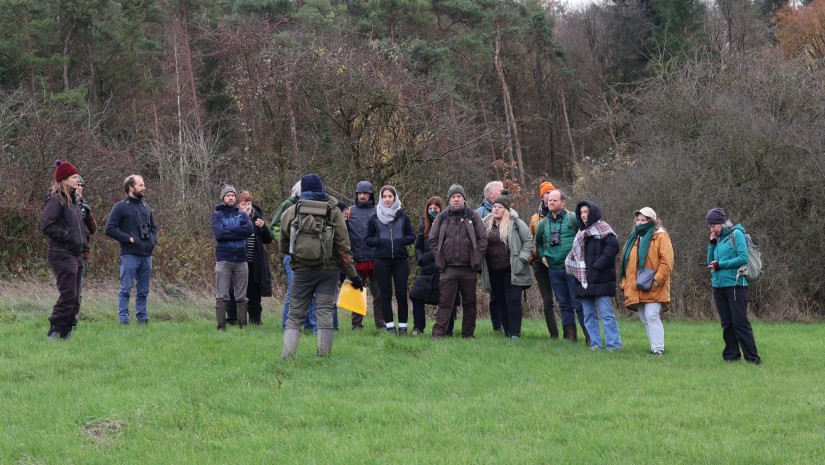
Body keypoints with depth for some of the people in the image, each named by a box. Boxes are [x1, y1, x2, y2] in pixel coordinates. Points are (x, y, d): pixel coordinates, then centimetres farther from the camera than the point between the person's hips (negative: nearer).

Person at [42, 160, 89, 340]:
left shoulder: (73, 201, 18)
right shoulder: (56, 200, -10)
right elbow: (47, 226, -20)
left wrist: (84, 240, 11)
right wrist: (68, 237, -17)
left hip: (76, 255, 9)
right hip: (62, 255, -9)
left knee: (75, 298, 8)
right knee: (68, 295, -13)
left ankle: (66, 334, 12)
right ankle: (53, 333, -7)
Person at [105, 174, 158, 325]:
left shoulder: (146, 207, 16)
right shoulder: (121, 207, -3)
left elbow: (154, 227, 28)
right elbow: (110, 229, -8)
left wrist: (153, 240, 9)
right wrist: (129, 238, -14)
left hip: (146, 255, 6)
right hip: (129, 255, -6)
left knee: (143, 292, 10)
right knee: (125, 290, -6)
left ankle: (142, 319, 17)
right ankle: (123, 320, -5)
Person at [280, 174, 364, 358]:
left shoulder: (290, 212, 1)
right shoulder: (333, 211, -1)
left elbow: (284, 246, 8)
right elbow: (343, 246, -3)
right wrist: (352, 275, 1)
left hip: (302, 270, 0)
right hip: (329, 270, 0)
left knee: (295, 314, 6)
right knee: (325, 312, 3)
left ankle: (286, 355, -6)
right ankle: (323, 356, 0)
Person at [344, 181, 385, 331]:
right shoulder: (350, 212, 5)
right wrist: (344, 221, -13)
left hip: (375, 260, 0)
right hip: (357, 260, 0)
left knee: (378, 294, 3)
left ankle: (381, 324, 9)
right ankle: (356, 324, 13)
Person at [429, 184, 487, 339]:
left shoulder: (473, 216, 5)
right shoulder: (442, 217, 7)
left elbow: (483, 238, 5)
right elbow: (433, 239, 10)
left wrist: (476, 259, -3)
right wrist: (440, 258, 1)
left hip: (469, 268, 1)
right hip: (448, 268, -1)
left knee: (469, 302, 7)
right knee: (445, 302, -4)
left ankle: (468, 333, 15)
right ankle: (438, 332, -6)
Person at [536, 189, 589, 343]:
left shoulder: (573, 218, -4)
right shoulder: (543, 223, 12)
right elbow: (538, 242, 28)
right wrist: (542, 256, 13)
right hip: (554, 270, 5)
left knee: (579, 304, -7)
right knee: (564, 305, 9)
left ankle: (589, 336, -3)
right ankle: (570, 337, 15)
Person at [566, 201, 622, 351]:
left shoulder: (602, 228, -2)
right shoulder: (581, 232, 20)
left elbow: (613, 246, -16)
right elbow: (575, 254, 24)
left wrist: (598, 265, -18)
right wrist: (575, 270, 5)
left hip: (600, 280, -8)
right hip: (584, 281, 8)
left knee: (606, 313, -10)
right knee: (589, 315, 7)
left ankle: (614, 344, -9)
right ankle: (595, 343, 11)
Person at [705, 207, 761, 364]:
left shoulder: (736, 234, -5)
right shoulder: (718, 239, 15)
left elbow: (744, 258, -15)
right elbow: (711, 262, 15)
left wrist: (720, 265, -14)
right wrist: (712, 244, 4)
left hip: (735, 285, -7)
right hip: (719, 286, 7)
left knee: (740, 322, -9)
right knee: (727, 324, 9)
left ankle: (752, 357, -6)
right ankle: (731, 356, 14)